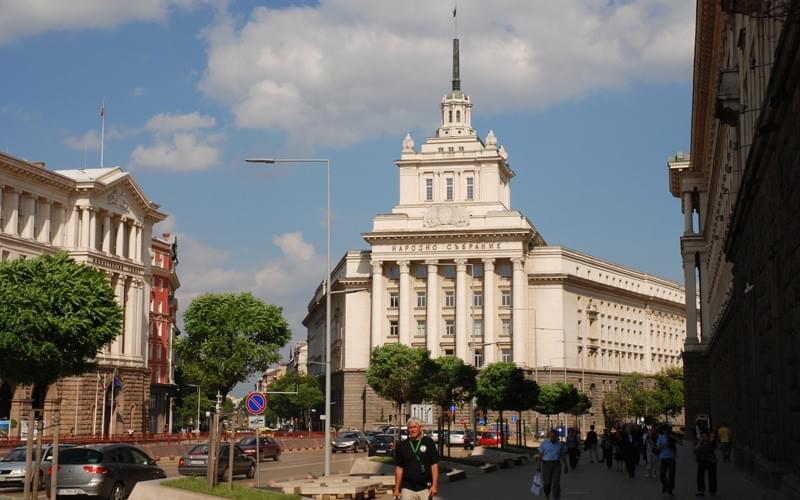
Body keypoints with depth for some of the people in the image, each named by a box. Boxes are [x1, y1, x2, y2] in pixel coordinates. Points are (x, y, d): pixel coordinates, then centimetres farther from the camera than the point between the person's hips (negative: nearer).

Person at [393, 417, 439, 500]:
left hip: (425, 488, -1)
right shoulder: (402, 445, 6)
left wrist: (434, 485, -9)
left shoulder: (428, 442, 1)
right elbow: (399, 468, 8)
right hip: (407, 489, 1)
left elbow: (434, 465, -2)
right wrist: (397, 489, 5)